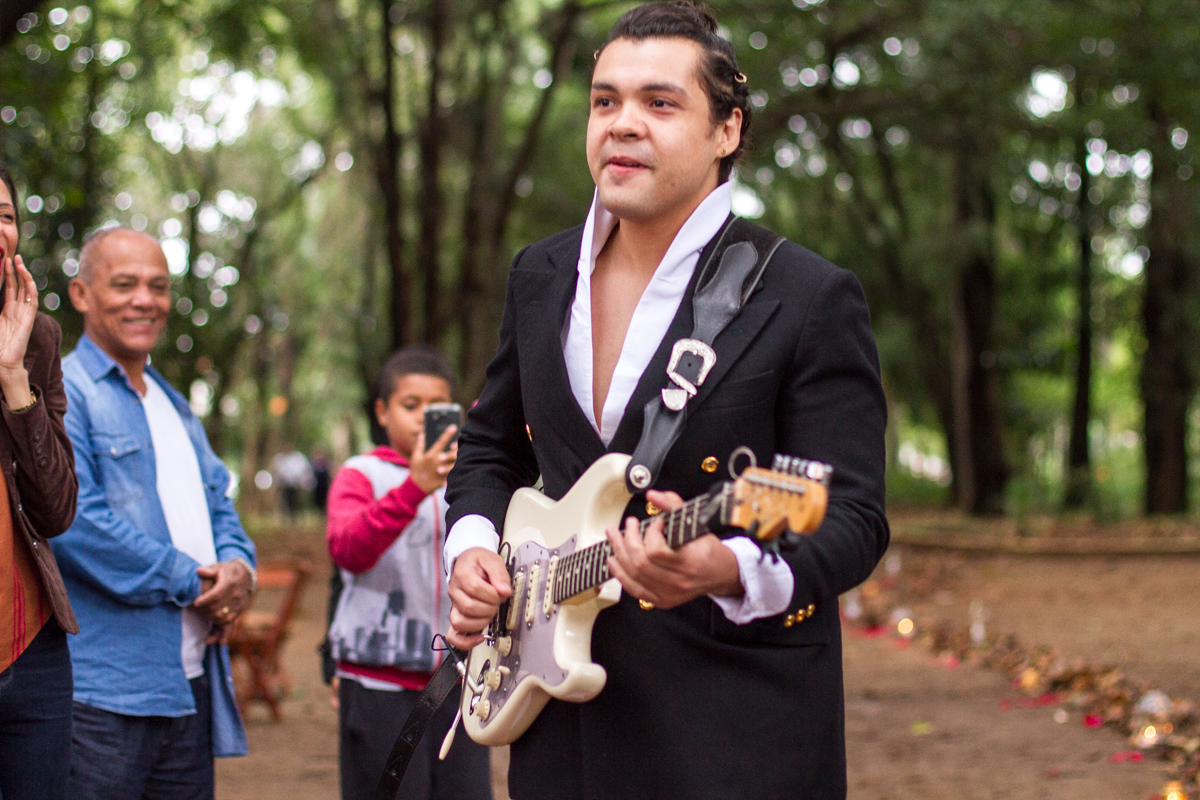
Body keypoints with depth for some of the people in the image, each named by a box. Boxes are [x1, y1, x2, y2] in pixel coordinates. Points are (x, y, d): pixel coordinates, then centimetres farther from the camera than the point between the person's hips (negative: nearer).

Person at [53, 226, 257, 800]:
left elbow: (219, 507, 23)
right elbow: (74, 522, -18)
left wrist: (237, 568, -1)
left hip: (192, 686, 8)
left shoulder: (175, 407, 22)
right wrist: (189, 581, -13)